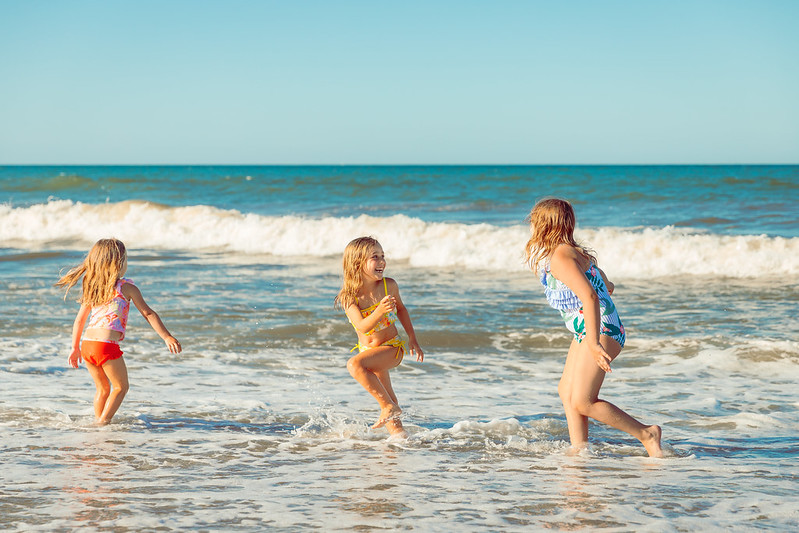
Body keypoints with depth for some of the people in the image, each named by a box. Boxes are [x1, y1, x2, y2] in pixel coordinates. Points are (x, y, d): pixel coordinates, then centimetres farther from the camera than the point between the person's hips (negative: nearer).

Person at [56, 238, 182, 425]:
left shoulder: (92, 288, 16)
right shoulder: (126, 288, 0)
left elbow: (79, 320, 20)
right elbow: (148, 314, -3)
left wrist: (75, 348, 28)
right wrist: (167, 337, -2)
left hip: (87, 345, 6)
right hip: (107, 346, -6)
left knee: (103, 387, 23)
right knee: (120, 386, 12)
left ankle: (98, 421, 23)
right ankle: (102, 423, 3)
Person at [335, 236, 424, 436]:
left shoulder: (388, 285, -14)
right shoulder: (349, 296, -16)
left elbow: (401, 309, 7)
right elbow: (362, 326, -29)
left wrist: (412, 338, 7)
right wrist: (380, 311, -46)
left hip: (391, 347, -3)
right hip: (367, 350, 3)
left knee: (354, 364, -30)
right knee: (387, 397, 16)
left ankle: (389, 407, -22)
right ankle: (397, 431, 36)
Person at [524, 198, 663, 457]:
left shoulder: (560, 256, -16)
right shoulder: (573, 252, 15)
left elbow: (589, 296, -27)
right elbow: (607, 287, 24)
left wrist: (594, 343, -31)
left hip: (600, 331, -11)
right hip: (586, 331, 11)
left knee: (582, 403, -9)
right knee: (566, 391, 13)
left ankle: (646, 434, -3)